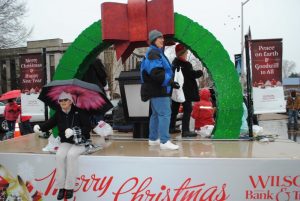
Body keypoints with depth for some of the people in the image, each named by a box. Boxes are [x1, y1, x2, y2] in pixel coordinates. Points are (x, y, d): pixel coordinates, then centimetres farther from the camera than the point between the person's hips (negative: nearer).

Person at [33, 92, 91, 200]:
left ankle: (69, 187, -23)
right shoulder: (58, 114, 6)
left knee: (71, 155, -33)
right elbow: (49, 123, -2)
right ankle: (61, 187, -17)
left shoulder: (80, 112, -9)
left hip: (80, 142, -4)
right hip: (66, 142, 4)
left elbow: (87, 127, -13)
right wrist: (40, 128, -23)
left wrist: (74, 131, -26)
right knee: (59, 155, -27)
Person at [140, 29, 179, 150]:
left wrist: (169, 82, 17)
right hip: (158, 90, -11)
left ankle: (153, 139, 24)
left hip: (156, 89, 11)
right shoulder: (152, 54, -15)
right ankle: (164, 141, -11)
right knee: (165, 114, -12)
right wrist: (170, 82, -24)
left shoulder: (157, 53, 20)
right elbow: (156, 73, -27)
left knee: (156, 114, 16)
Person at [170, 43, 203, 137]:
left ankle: (171, 127, 25)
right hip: (186, 91, -9)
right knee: (187, 109, -4)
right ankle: (185, 130, -7)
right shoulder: (185, 64, -17)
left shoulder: (174, 63, 9)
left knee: (174, 109, 16)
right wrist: (200, 72, 1)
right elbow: (193, 75, -15)